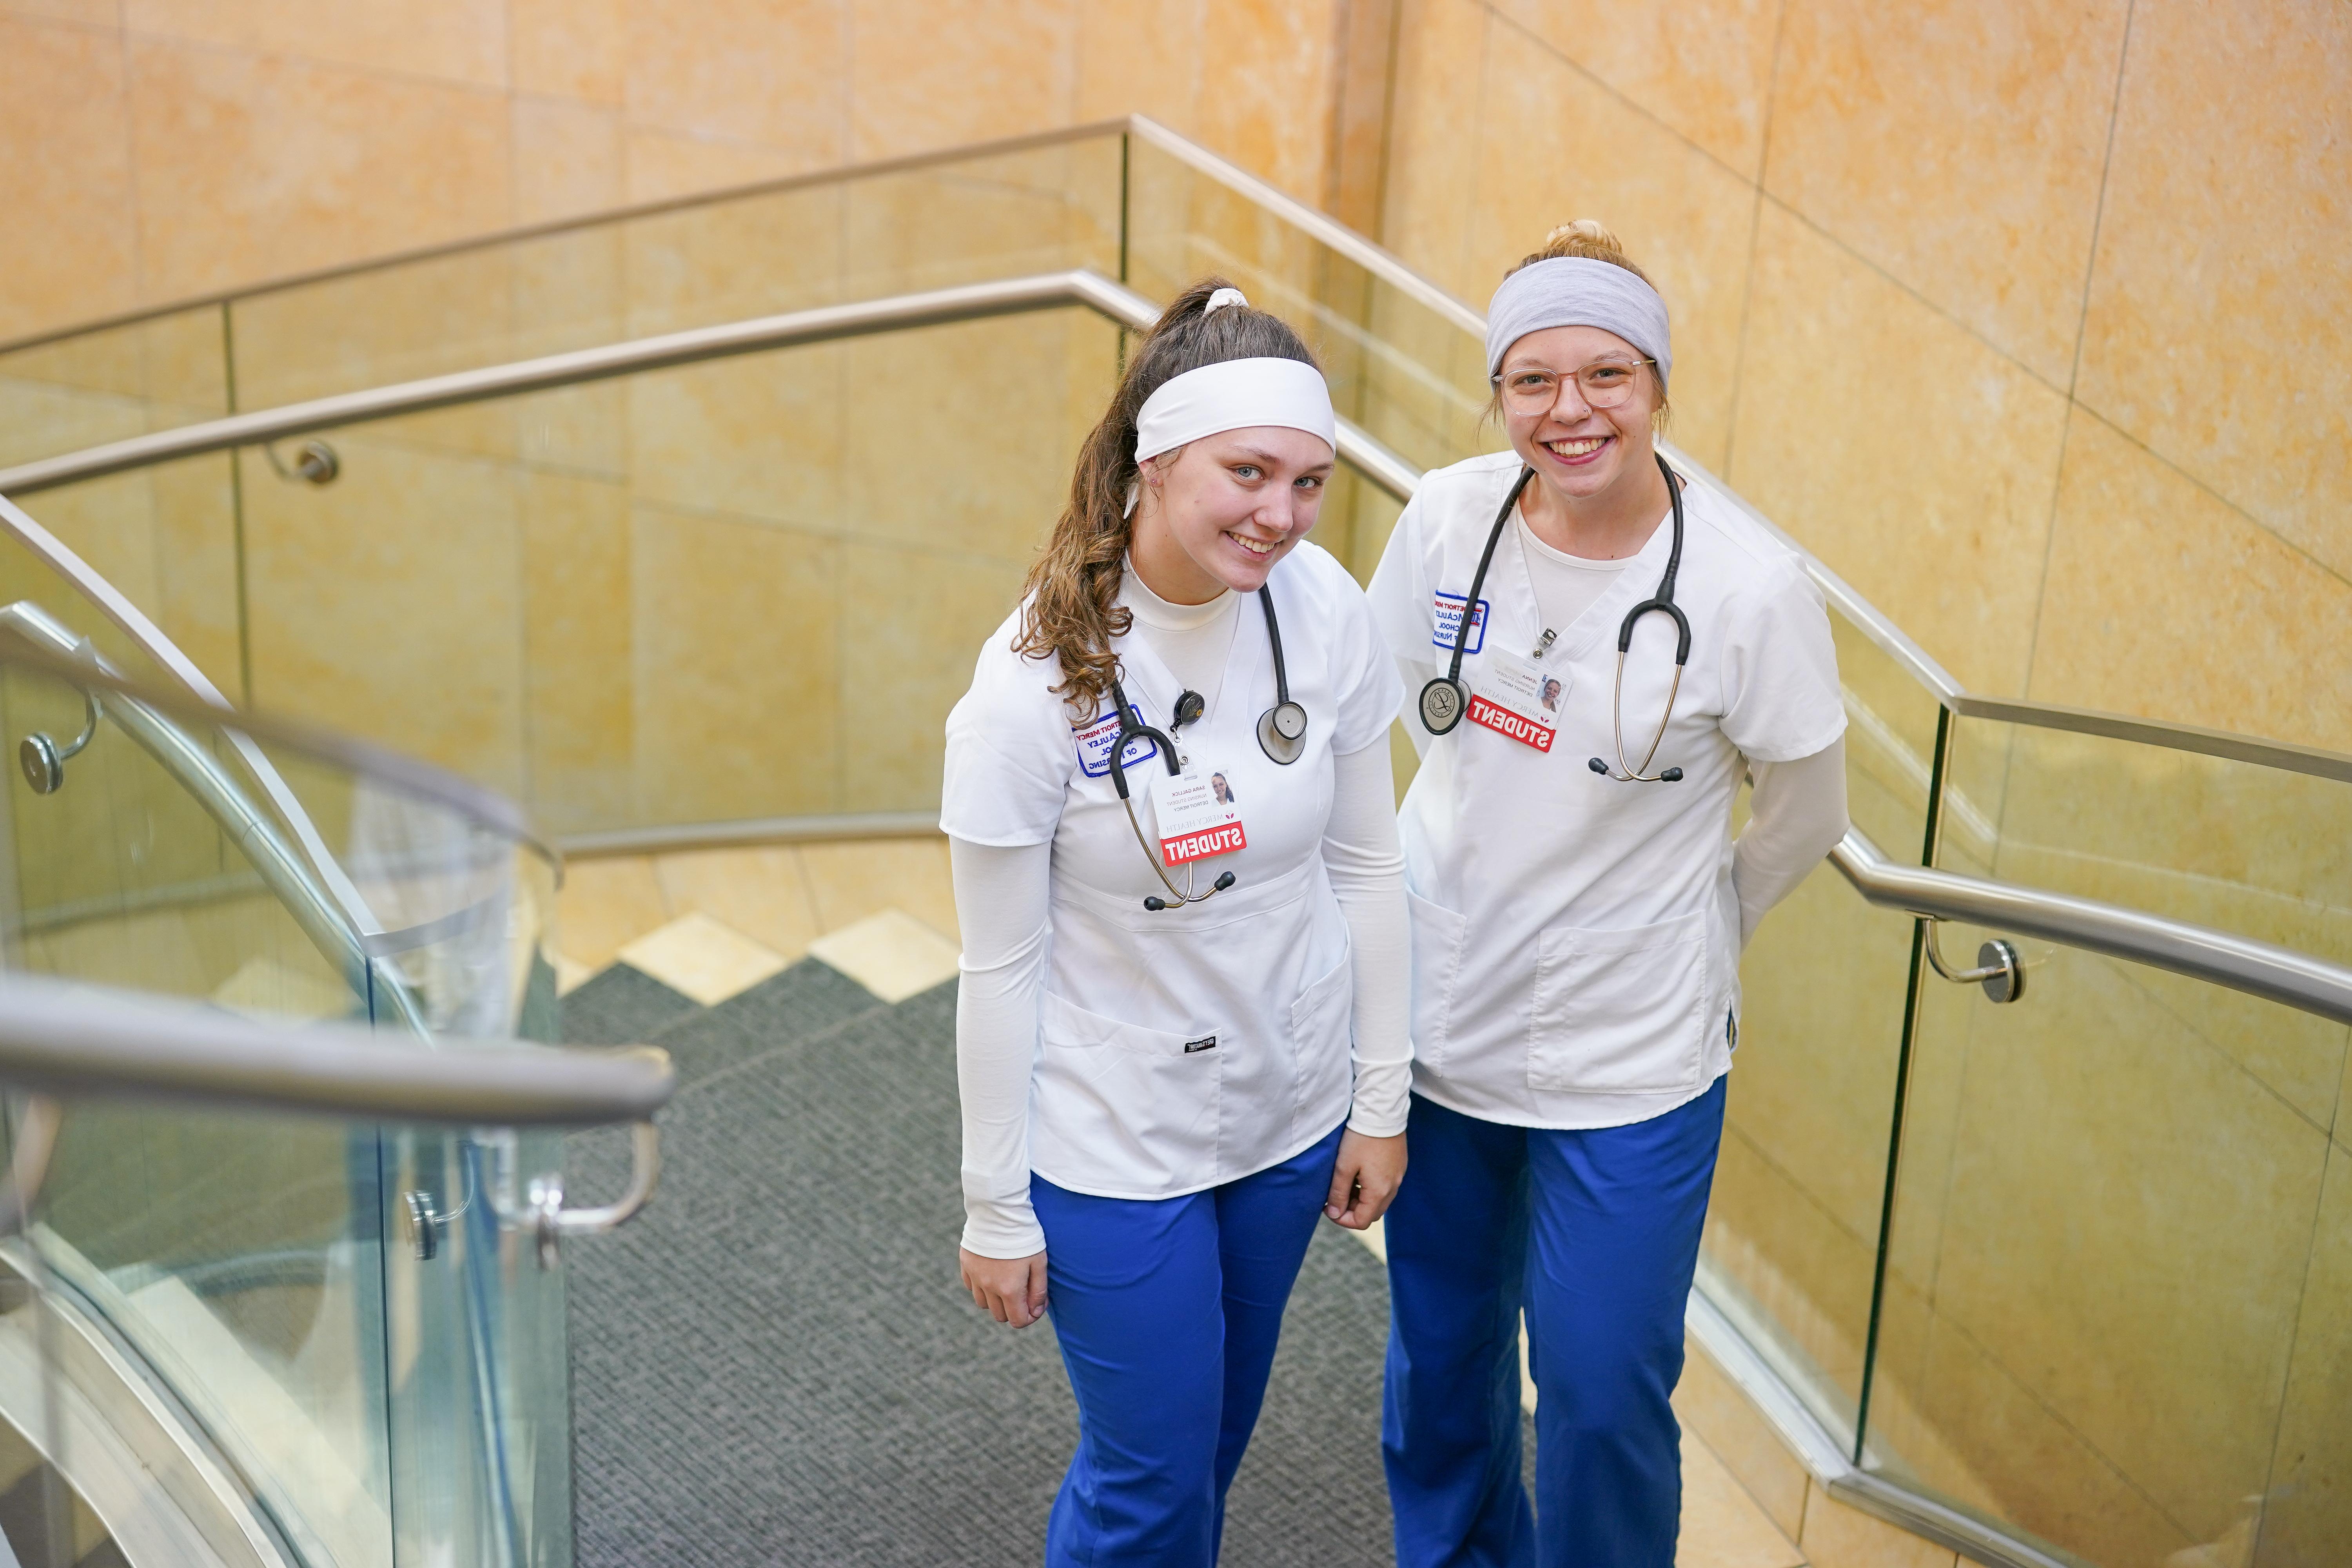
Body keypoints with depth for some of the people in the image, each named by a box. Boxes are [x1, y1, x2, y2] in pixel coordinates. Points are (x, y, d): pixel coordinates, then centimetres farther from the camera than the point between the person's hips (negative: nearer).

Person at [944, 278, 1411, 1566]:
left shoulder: (1324, 613, -12)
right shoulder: (1034, 686, -24)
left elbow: (1365, 863, 0)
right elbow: (1002, 968, -15)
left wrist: (1382, 1100, 5)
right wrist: (995, 1210, -7)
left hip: (1291, 1118, 4)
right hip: (1112, 1149, -4)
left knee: (1216, 1427, 23)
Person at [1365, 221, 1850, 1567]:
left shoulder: (1751, 586, -20)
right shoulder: (1450, 515, -10)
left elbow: (1807, 821, -6)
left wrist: (1689, 931, 4)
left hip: (1628, 1055, -4)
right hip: (1439, 1012, 4)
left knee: (1602, 1392, 7)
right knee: (1440, 1344, 22)